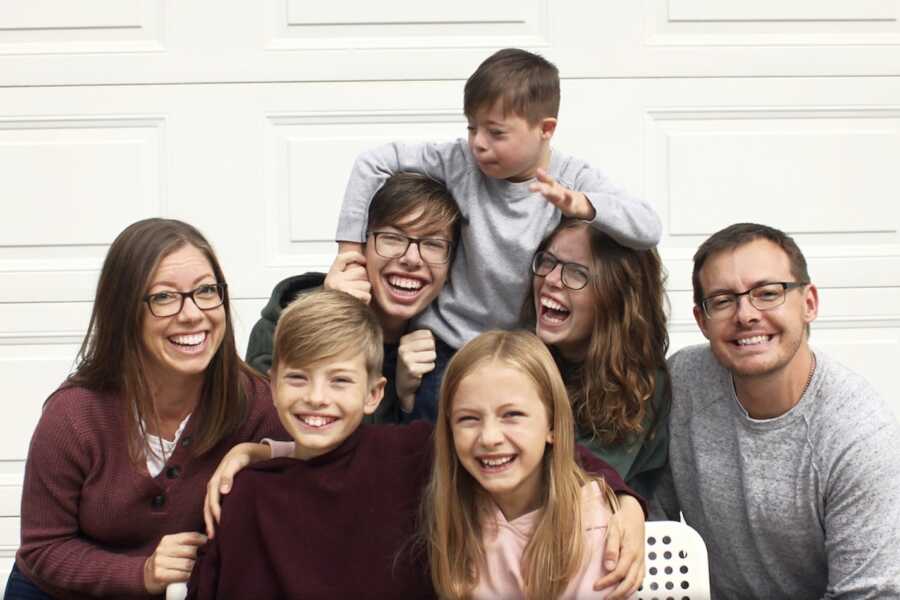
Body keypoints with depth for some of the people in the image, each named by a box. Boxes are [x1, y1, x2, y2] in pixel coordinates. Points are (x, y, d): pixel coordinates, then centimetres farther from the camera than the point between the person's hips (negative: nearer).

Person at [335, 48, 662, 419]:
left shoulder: (571, 180, -11)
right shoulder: (461, 162, -8)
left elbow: (648, 231, -23)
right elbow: (372, 164, -2)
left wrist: (581, 205, -39)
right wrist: (350, 246, -7)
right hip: (448, 345, 0)